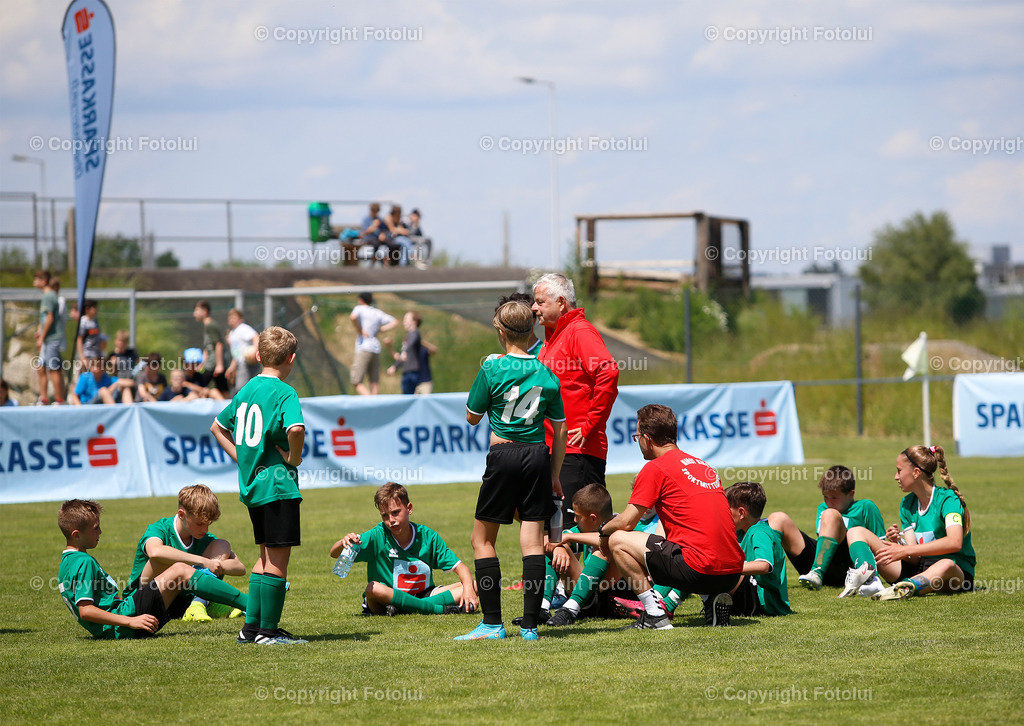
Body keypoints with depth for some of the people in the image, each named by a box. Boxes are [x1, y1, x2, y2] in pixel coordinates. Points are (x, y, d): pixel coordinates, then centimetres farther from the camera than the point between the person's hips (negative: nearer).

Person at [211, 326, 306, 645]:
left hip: (251, 484, 8)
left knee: (266, 555, 17)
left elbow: (218, 427, 22)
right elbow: (295, 429, -31)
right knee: (278, 557, -3)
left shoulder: (247, 390, 11)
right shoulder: (284, 392, -13)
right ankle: (268, 630, -1)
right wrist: (294, 458, -14)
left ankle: (251, 626, 19)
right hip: (278, 484, -8)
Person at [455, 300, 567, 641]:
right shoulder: (546, 374, 3)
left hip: (503, 456, -3)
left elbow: (472, 417, 4)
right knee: (532, 539, 3)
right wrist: (554, 475, 16)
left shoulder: (493, 369, -8)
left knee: (482, 538, 7)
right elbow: (559, 430, 7)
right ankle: (530, 624, 0)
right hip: (538, 456, 3)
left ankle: (492, 623, 2)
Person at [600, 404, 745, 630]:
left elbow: (626, 522, -1)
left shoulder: (655, 468, -1)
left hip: (699, 568, -7)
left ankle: (654, 615, -1)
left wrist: (603, 532, 23)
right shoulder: (705, 466, 22)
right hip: (732, 572, 7)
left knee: (618, 541, 5)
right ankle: (714, 600, 11)